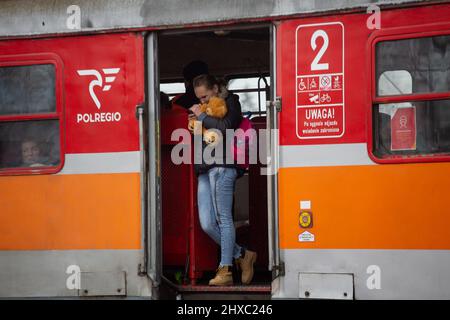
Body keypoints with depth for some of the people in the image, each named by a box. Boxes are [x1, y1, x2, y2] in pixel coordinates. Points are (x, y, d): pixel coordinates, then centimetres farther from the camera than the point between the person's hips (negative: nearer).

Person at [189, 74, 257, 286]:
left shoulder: (231, 103, 4)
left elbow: (224, 128, -13)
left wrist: (201, 116, -4)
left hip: (221, 166, -8)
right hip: (205, 169, 8)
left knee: (223, 219, -9)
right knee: (207, 224, 0)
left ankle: (225, 270, -8)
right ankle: (242, 255, 13)